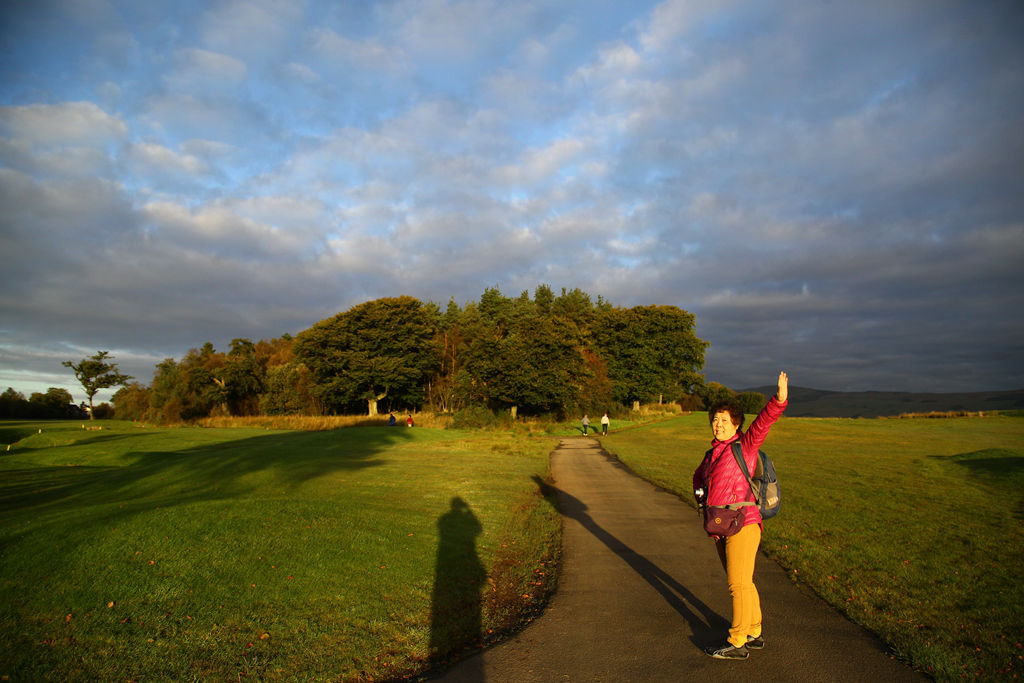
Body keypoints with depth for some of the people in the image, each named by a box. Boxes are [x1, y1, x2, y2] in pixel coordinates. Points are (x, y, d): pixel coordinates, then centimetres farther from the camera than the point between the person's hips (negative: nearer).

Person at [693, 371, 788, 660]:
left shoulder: (745, 445, -5)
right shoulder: (712, 454, 15)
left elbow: (763, 422, -22)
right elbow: (699, 477, 32)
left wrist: (779, 400, -38)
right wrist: (702, 499, 15)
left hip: (743, 525, -8)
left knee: (739, 584, -4)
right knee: (741, 583, 17)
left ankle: (737, 643, 5)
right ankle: (754, 634, 30)